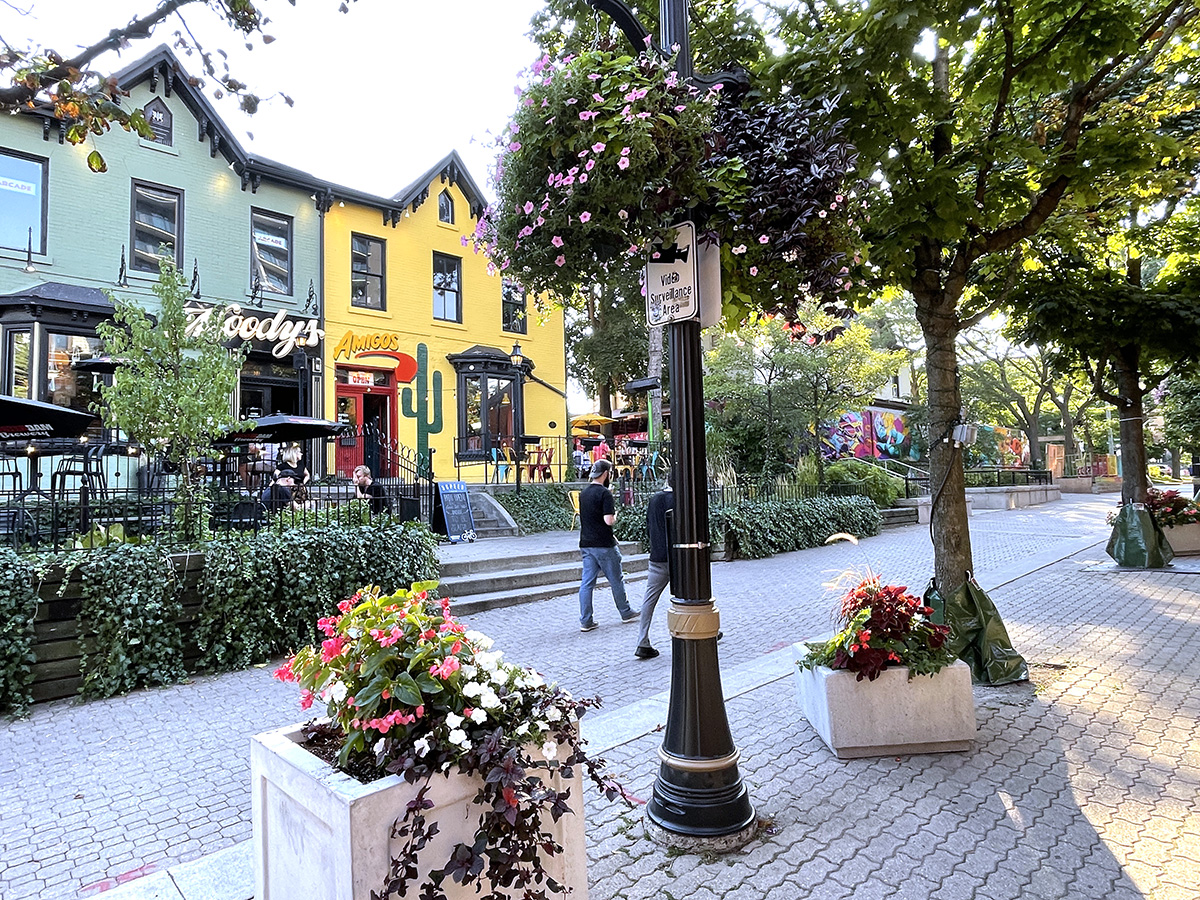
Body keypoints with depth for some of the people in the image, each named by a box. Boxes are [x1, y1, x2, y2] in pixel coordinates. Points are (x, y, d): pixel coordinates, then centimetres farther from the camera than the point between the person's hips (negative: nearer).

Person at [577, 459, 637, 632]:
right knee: (616, 580, 9)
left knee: (587, 583, 5)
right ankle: (626, 613, 23)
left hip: (586, 544, 7)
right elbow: (609, 520, -22)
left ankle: (585, 621, 6)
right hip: (604, 545, -7)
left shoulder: (583, 493, 11)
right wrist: (615, 513, -1)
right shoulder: (604, 493, -14)